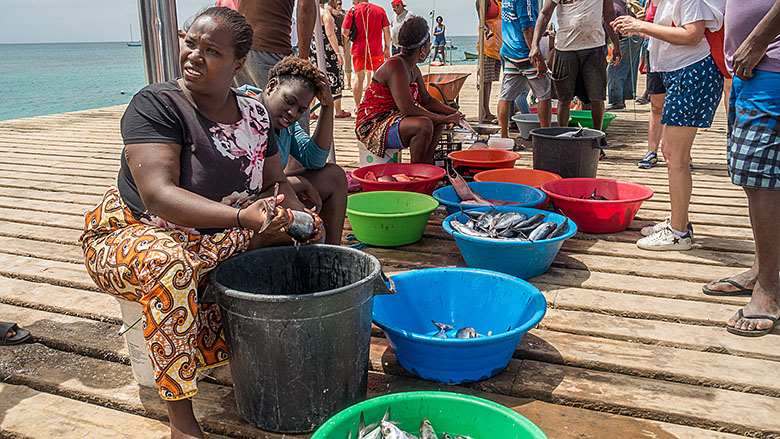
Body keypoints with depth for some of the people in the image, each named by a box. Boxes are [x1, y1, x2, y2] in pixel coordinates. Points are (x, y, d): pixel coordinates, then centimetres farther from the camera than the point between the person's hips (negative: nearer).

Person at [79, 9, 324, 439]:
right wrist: (242, 216, -44)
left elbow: (276, 182, 7)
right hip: (129, 236, -5)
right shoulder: (155, 104, -19)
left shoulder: (254, 114, -1)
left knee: (282, 236, -14)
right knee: (171, 265, -38)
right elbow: (158, 195, -31)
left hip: (211, 240, 6)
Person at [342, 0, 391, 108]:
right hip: (376, 50, 1)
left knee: (359, 78, 3)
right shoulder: (380, 10, 4)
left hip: (358, 50, -1)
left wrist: (350, 37, 14)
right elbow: (386, 30, 4)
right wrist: (387, 48, 11)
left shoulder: (352, 11, -2)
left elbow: (345, 31, -7)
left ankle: (357, 106, 3)